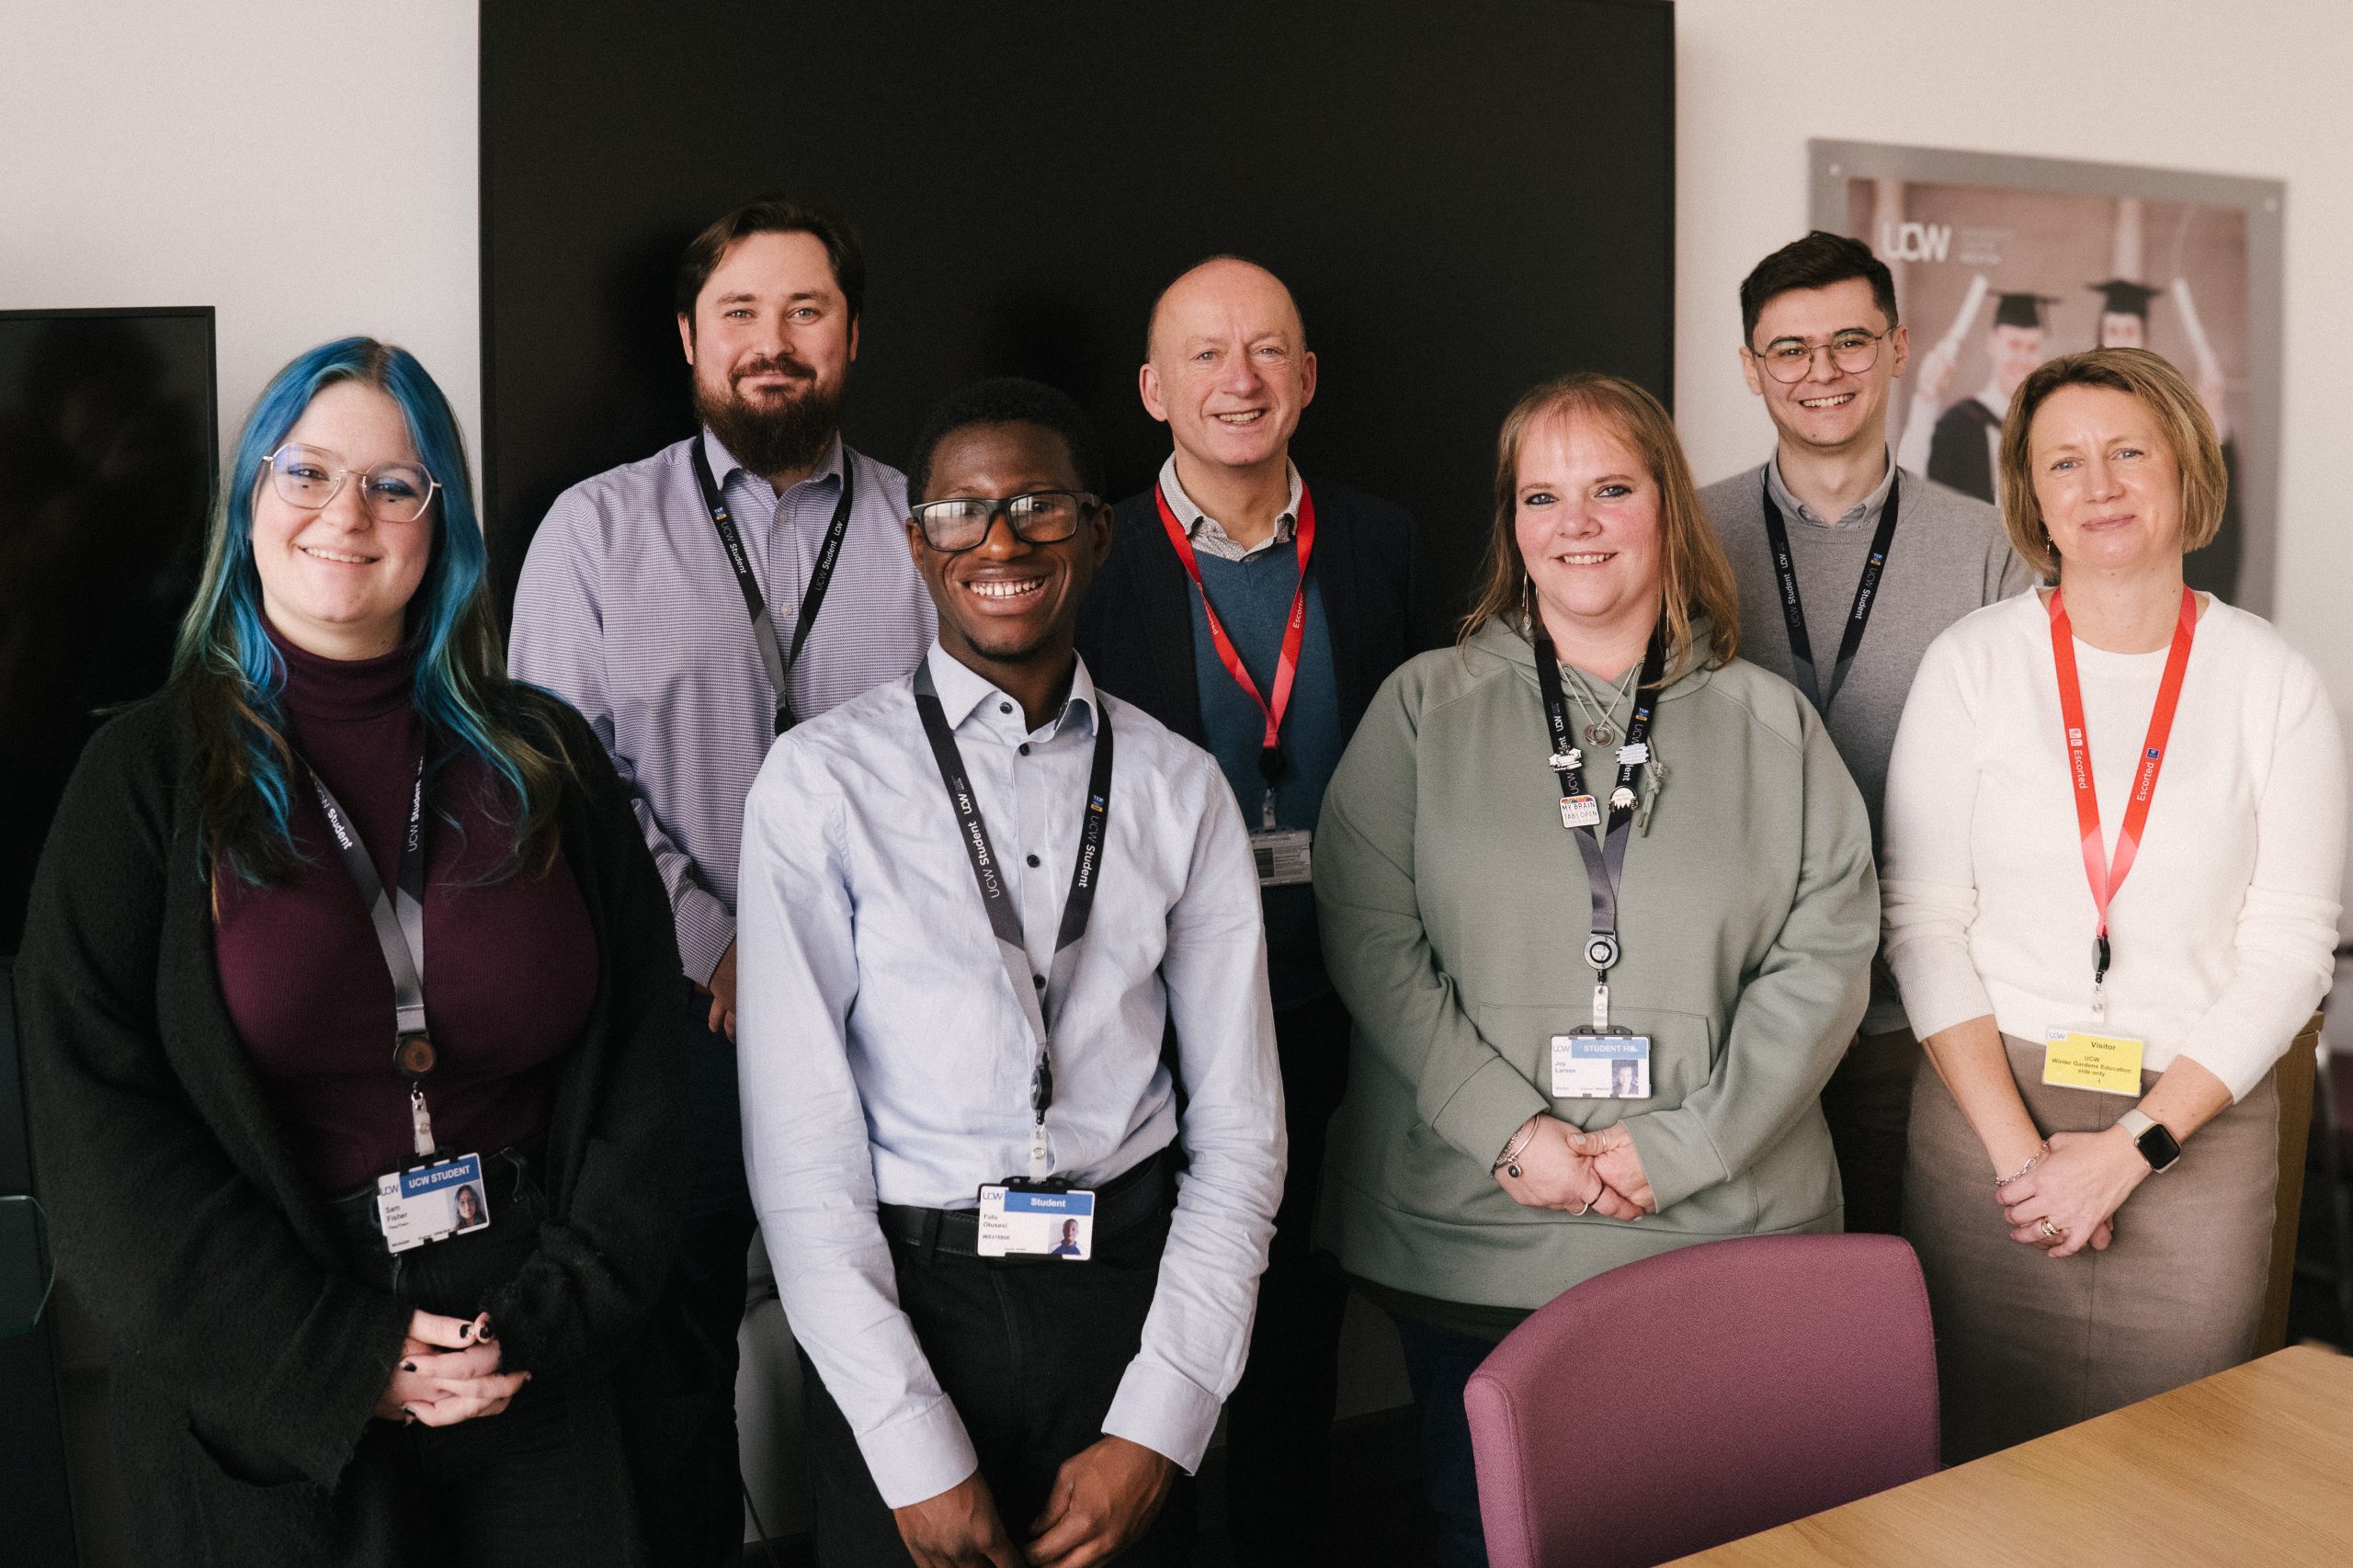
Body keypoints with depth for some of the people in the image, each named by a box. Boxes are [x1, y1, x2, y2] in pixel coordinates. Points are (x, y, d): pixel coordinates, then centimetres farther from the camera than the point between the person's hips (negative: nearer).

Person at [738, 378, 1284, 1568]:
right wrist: (918, 1454, -11)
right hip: (900, 1302, -2)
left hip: (1129, 1295, 2)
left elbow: (1238, 1132, 2)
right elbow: (799, 1138, -8)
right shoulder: (824, 779, -5)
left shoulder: (1181, 788, 2)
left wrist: (1158, 1426, -6)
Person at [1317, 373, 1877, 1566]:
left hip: (1726, 1239, 1)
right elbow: (1373, 942, -5)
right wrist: (1511, 1130, -13)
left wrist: (1684, 1145, -10)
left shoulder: (1772, 724, 5)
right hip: (1470, 1237, -1)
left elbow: (1828, 952, 0)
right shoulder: (1423, 709, 2)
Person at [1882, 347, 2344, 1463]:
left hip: (2195, 1128, 0)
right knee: (1981, 1457, 10)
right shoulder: (1971, 664, -1)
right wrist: (2017, 1149, -10)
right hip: (1987, 1110, 0)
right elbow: (1921, 922, -3)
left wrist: (2132, 1147, -11)